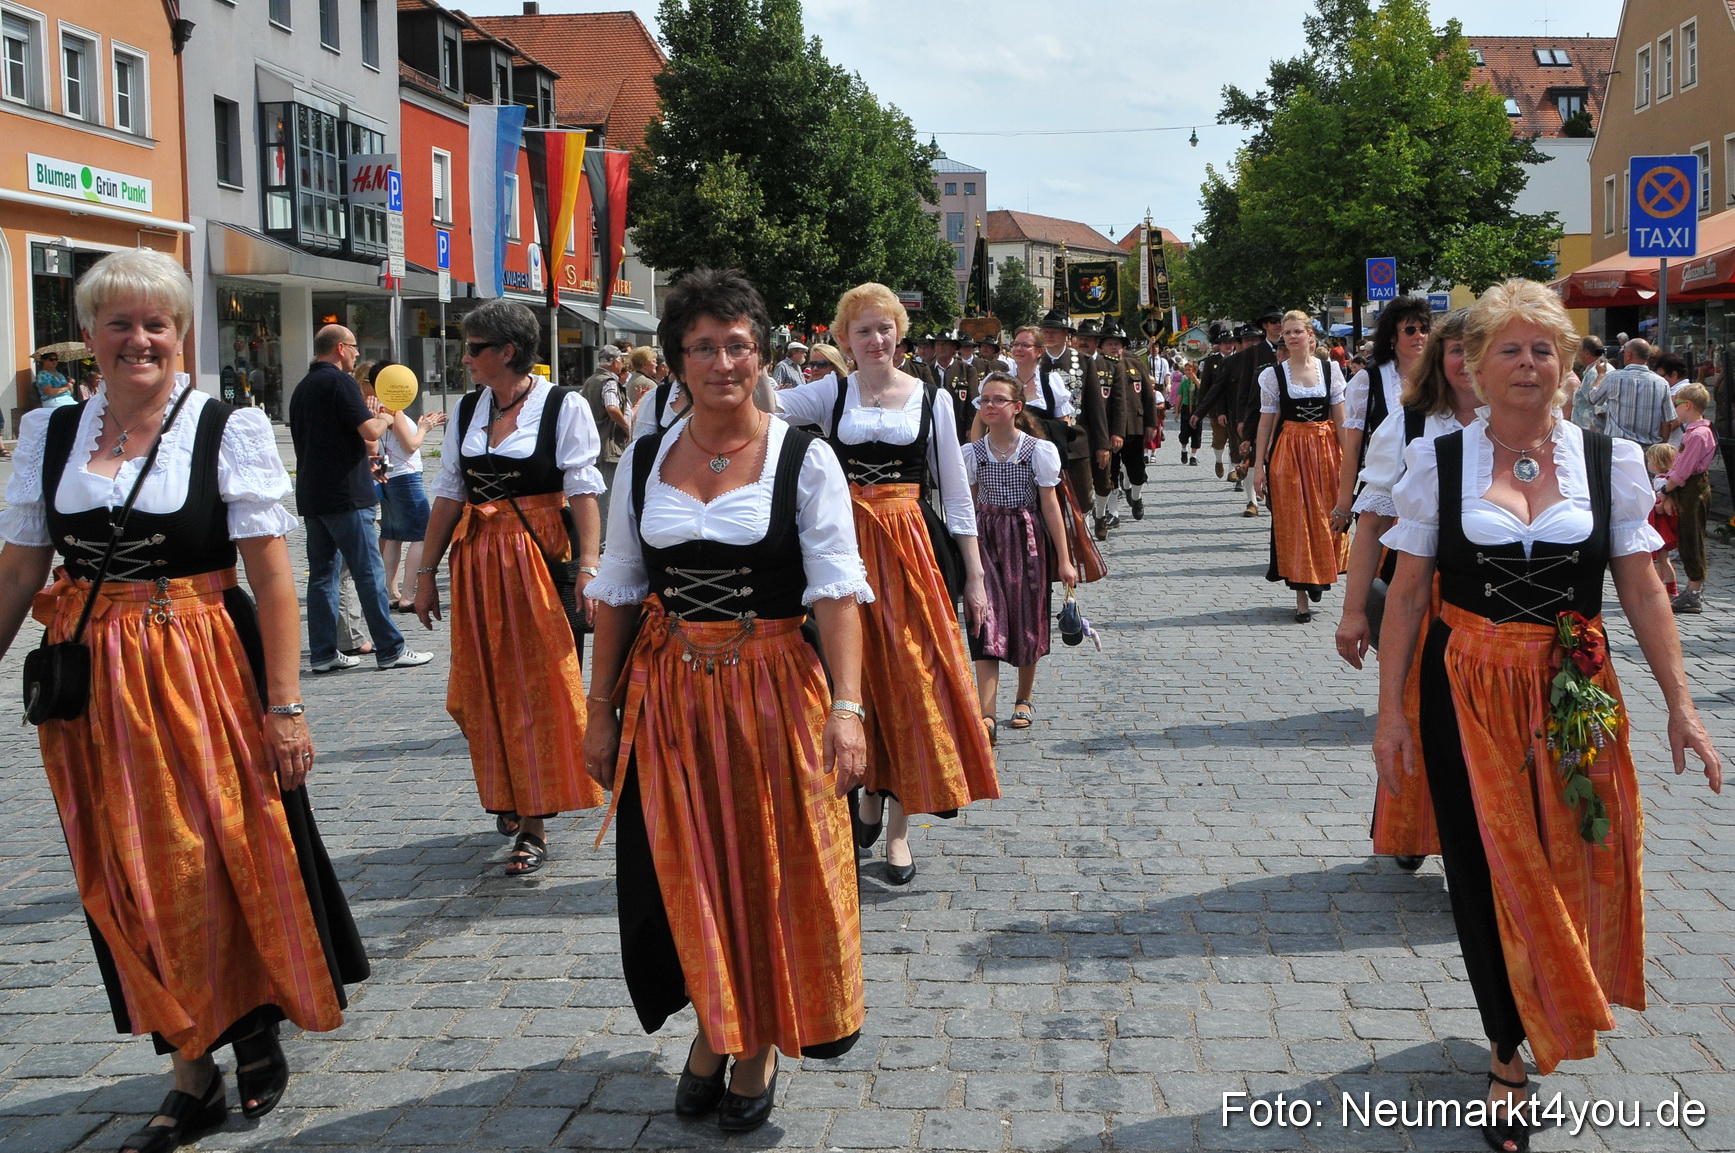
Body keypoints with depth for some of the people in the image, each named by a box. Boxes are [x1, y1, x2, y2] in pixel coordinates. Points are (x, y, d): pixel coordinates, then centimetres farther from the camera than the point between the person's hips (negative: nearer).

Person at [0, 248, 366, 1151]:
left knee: (231, 863, 4)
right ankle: (192, 1075, 24)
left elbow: (272, 577, -9)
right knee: (132, 881, 9)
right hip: (93, 686, 4)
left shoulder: (229, 428, -5)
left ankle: (257, 1036, 29)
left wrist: (285, 704, -14)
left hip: (206, 675, -4)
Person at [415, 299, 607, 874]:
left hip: (541, 559, -5)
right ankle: (510, 801, 30)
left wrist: (588, 565, -21)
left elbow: (583, 491, -11)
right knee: (486, 688, 11)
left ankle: (533, 825, 3)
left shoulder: (564, 406, -6)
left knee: (539, 687, -2)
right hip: (476, 562, 6)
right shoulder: (468, 409, 10)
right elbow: (449, 494, 11)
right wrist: (427, 571, 10)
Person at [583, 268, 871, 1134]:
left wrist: (846, 704, -25)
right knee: (682, 876, 10)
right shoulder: (645, 460, 4)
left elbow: (838, 591, -14)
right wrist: (601, 710, 6)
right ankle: (711, 1030, 34)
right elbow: (618, 592, 8)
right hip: (666, 695, 3)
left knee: (769, 871, 8)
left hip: (772, 691, -2)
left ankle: (758, 1047, 29)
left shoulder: (804, 460, -6)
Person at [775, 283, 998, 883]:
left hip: (908, 547, 0)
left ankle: (898, 827, 9)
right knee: (856, 675, 6)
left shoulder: (931, 399, 4)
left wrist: (974, 576, 3)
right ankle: (872, 795, 27)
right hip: (845, 544, 1)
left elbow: (955, 492, 5)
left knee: (910, 681, 0)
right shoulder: (829, 394, 5)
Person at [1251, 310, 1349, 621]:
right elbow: (1266, 421, 1)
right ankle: (1302, 596, 5)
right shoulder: (1274, 374, 0)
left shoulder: (1329, 368, 3)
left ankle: (1317, 576, 28)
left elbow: (1340, 417, 3)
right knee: (1294, 519, 1)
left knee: (1325, 517, 5)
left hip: (1325, 449, 1)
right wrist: (1259, 465, -3)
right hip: (1288, 451, -1)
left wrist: (1348, 457, -2)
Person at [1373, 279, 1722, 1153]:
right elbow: (1405, 594, -1)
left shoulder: (1609, 461, 2)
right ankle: (1509, 1057, 21)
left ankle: (1556, 1009, 41)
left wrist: (1680, 705, 0)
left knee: (1569, 863, 10)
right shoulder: (1439, 462, -1)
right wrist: (1390, 713, -4)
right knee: (1487, 874, 4)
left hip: (1575, 695, 1)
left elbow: (1642, 591, 4)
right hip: (1467, 695, -1)